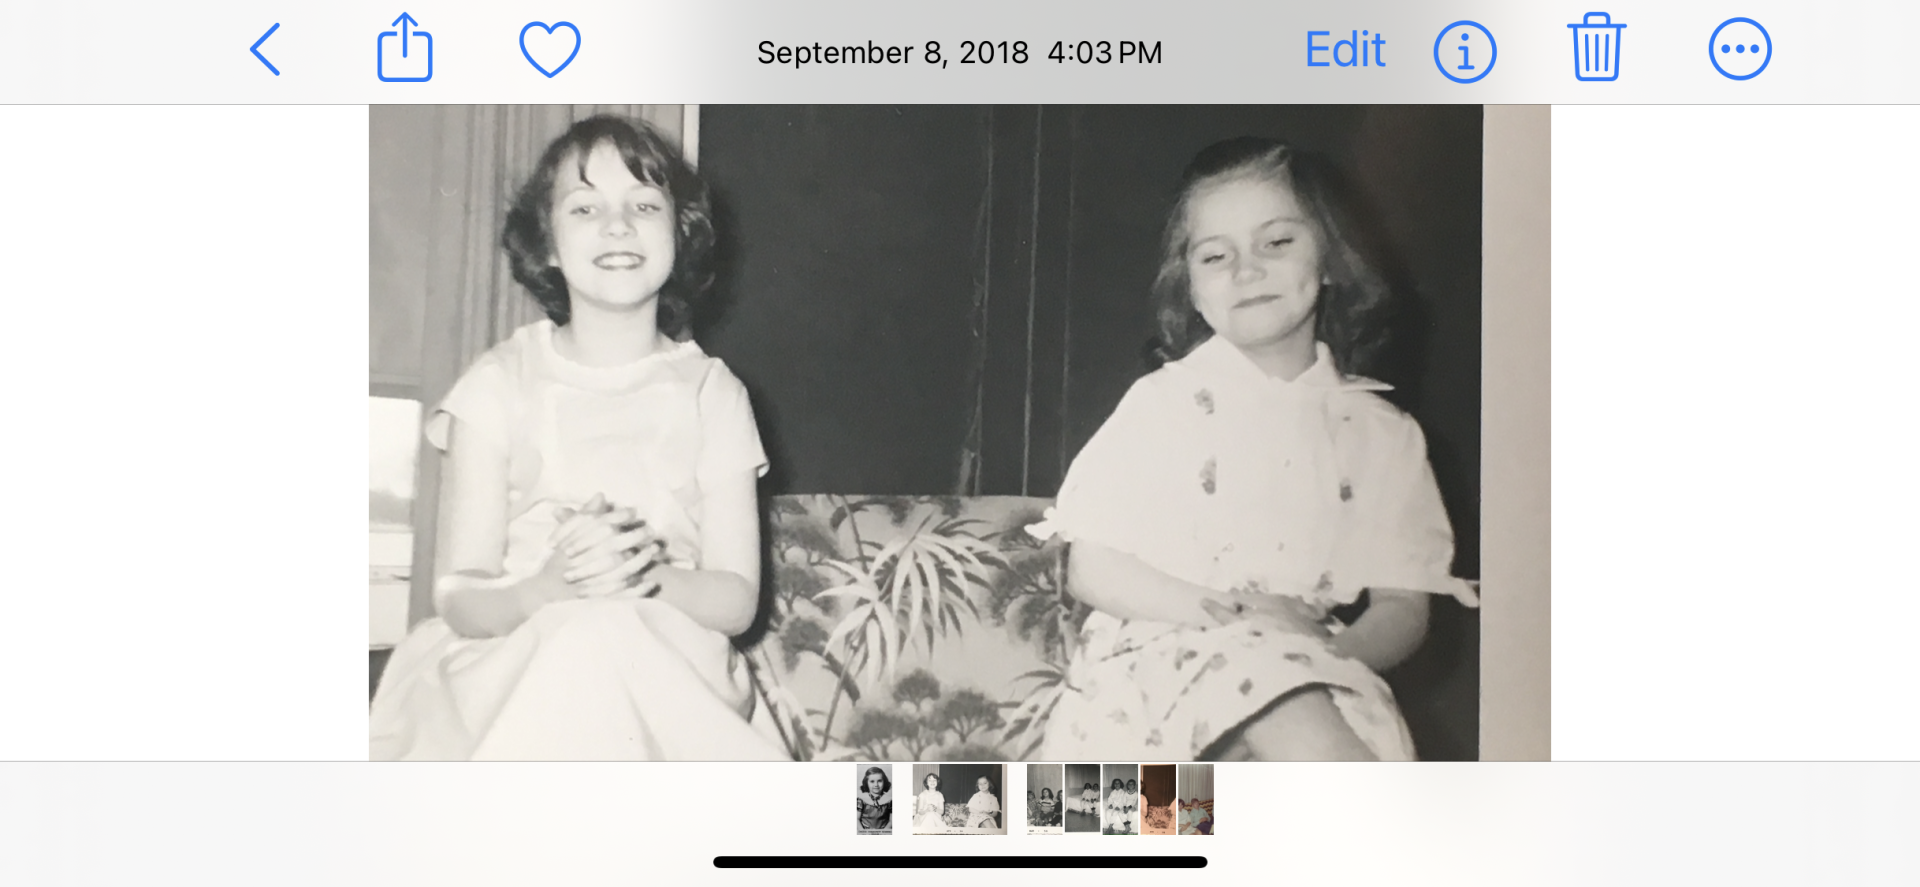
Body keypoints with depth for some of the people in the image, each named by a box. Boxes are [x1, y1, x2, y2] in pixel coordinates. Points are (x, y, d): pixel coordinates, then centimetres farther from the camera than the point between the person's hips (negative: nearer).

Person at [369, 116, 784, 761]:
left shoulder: (712, 395, 6)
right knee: (586, 636, -35)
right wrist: (549, 587, -24)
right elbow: (458, 598, -2)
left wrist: (651, 577, -21)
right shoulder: (501, 384, 3)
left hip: (671, 683, 1)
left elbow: (736, 599, 1)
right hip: (505, 672, -1)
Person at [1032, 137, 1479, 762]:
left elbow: (1404, 607, 11)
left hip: (1313, 669, 4)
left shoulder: (1382, 434, 12)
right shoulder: (1166, 403, 5)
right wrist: (1233, 610, -13)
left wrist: (1341, 653, -12)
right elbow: (1090, 570, -1)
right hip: (1164, 654, -3)